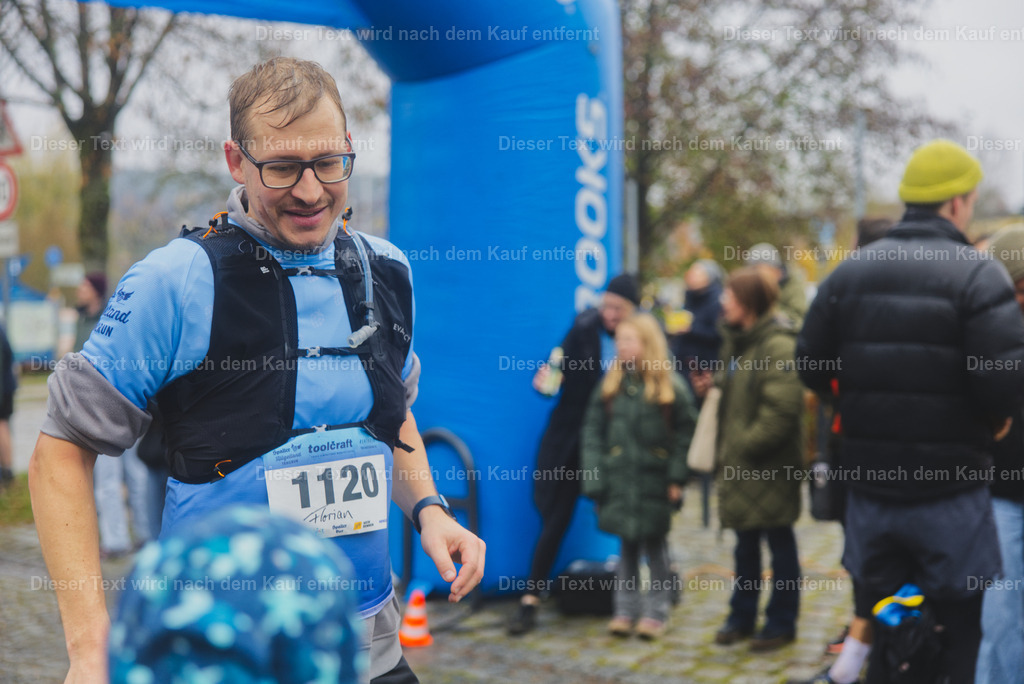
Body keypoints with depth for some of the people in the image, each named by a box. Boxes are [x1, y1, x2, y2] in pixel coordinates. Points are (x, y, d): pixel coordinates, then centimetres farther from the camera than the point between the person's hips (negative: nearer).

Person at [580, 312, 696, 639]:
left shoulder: (670, 386, -4)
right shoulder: (610, 385, 4)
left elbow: (685, 434, -4)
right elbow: (593, 431, 3)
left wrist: (677, 478, -9)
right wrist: (594, 477, -4)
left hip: (654, 480, -3)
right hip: (619, 478, 3)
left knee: (654, 544, 5)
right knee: (627, 545, 10)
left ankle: (656, 610, 16)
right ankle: (626, 609, 20)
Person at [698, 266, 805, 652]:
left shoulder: (778, 346, -18)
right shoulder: (735, 340, 12)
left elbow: (782, 409, -24)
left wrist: (746, 445, -19)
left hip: (770, 466, -9)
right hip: (739, 463, 9)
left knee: (780, 544, 5)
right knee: (746, 543, 17)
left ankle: (782, 622, 16)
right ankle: (742, 616, 27)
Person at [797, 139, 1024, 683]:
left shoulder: (849, 273, 5)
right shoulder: (978, 275, -12)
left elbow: (811, 368, 8)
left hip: (870, 489, 5)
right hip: (951, 493, -5)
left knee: (883, 635, 14)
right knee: (962, 636, 6)